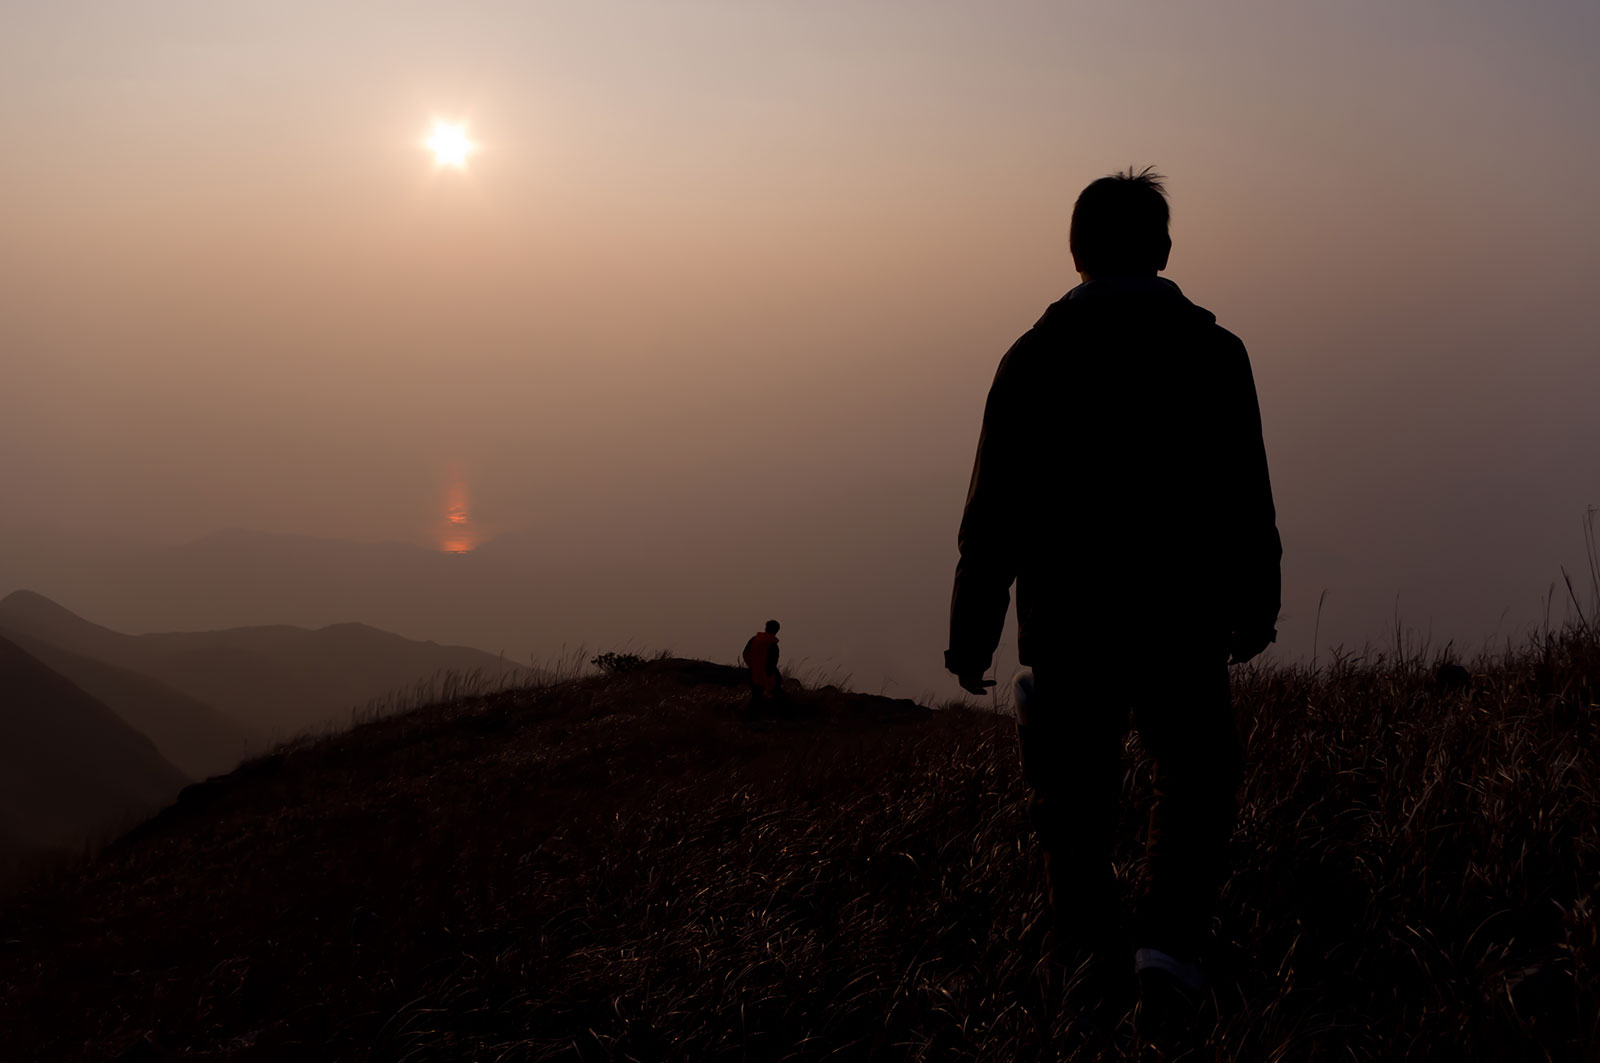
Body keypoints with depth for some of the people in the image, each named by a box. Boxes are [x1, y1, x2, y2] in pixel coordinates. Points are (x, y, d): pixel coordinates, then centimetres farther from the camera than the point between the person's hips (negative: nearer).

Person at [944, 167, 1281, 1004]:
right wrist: (1255, 607, 16)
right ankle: (1170, 934, -4)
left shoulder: (1032, 358, -2)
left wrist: (971, 634, 4)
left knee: (1072, 787, 12)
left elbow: (993, 513, -2)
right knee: (1196, 779, 12)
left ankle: (1087, 935, 14)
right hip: (1182, 621, 0)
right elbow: (1246, 502, 3)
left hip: (1064, 622, 0)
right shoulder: (1212, 353, -1)